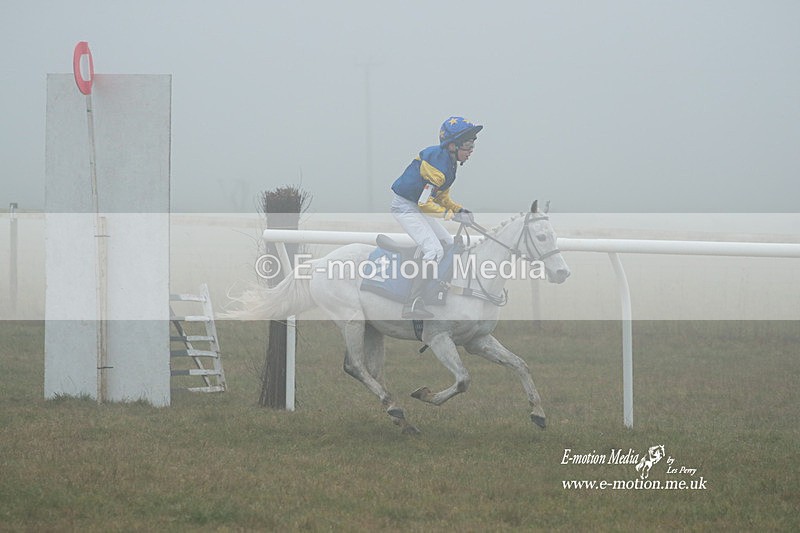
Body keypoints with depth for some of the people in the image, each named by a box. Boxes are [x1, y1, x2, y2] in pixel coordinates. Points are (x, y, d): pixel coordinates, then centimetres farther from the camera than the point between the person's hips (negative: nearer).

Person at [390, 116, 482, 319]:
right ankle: (413, 303, -24)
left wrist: (460, 209, 0)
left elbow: (442, 196, 16)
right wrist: (454, 215, -22)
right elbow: (425, 203, -25)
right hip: (405, 207, -11)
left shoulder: (447, 160, 6)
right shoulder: (438, 165, -25)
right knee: (434, 250, -20)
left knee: (449, 244, 16)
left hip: (417, 208, 11)